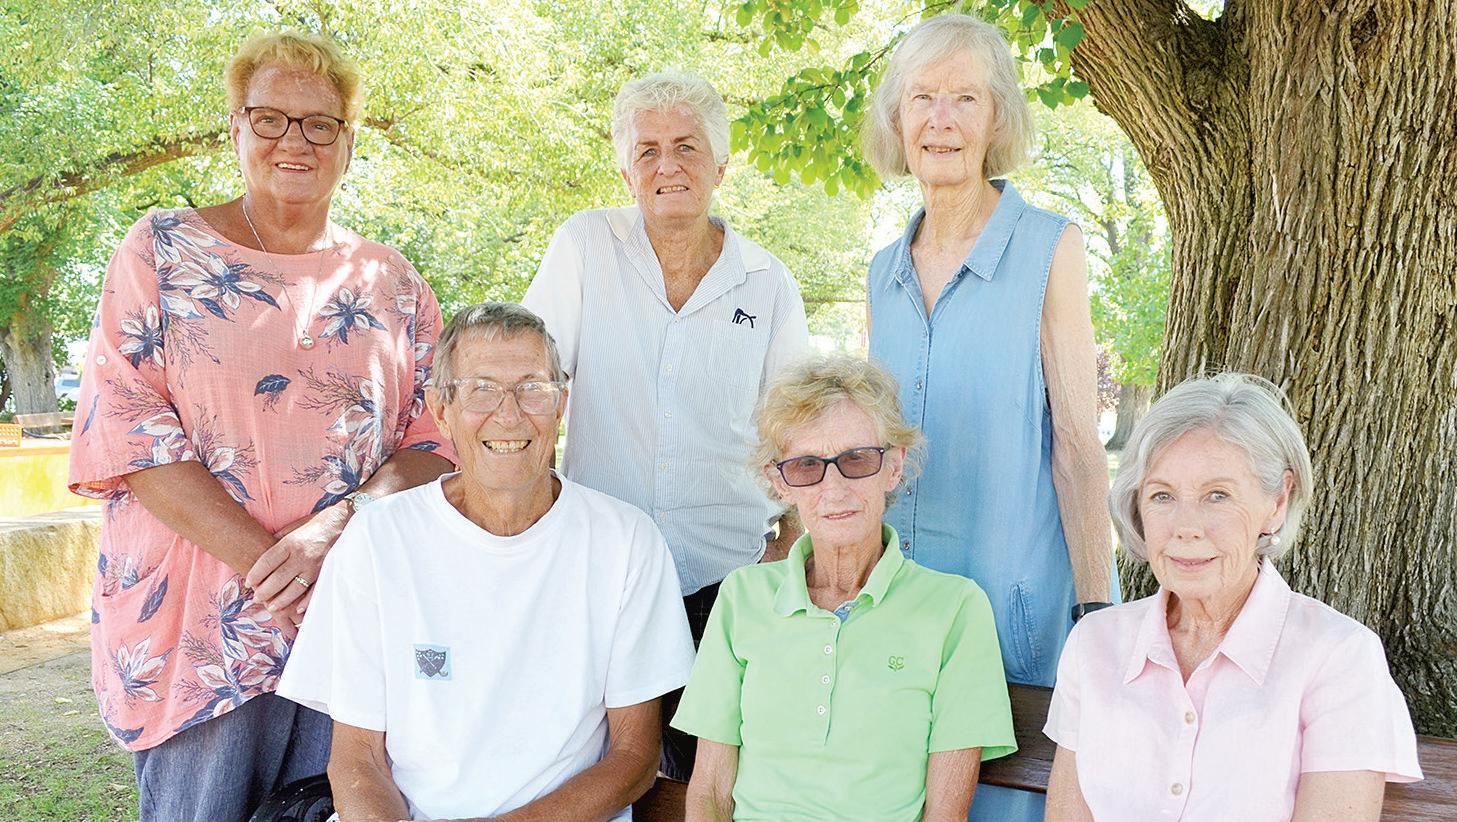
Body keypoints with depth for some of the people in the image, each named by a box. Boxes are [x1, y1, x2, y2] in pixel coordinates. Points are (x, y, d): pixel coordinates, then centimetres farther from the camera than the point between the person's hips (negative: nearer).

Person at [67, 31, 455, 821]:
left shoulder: (389, 280, 9)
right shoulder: (162, 249, 2)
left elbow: (439, 439, 3)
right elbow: (125, 427, -7)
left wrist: (335, 526, -16)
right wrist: (267, 562, -15)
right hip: (198, 621, -2)